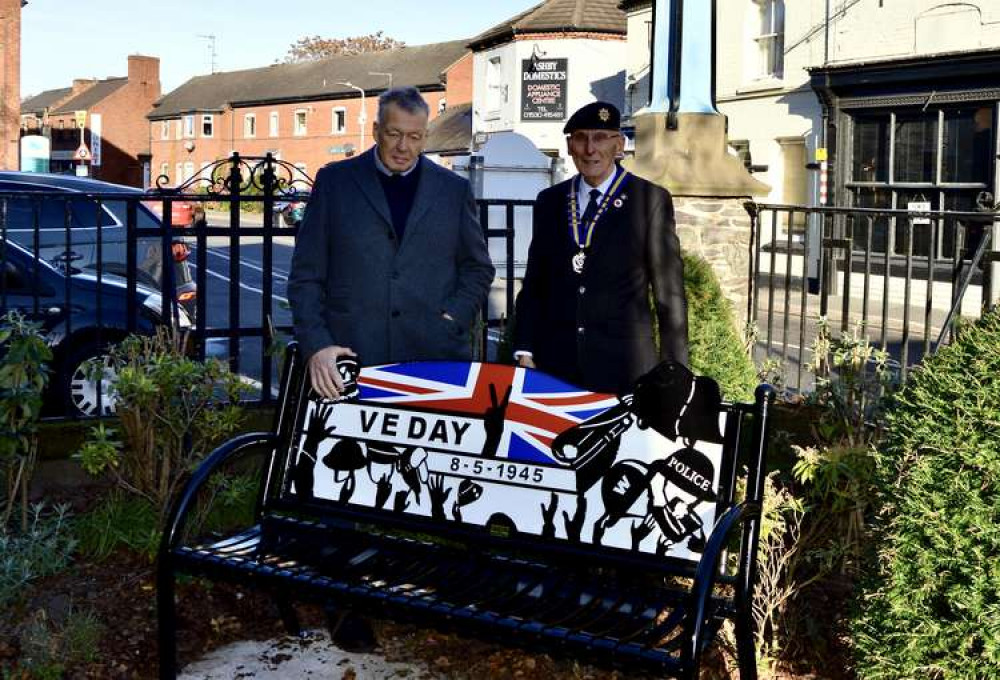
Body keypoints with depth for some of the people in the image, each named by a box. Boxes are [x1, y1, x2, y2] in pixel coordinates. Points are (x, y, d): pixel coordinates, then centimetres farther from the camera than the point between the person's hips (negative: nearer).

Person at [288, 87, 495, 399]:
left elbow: (477, 268, 16)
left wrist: (452, 319, 0)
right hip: (352, 354, -1)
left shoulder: (454, 189, 11)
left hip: (435, 357, 1)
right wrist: (317, 345, -6)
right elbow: (306, 275, 5)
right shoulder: (334, 181, 7)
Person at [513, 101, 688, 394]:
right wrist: (524, 352, 6)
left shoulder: (651, 200, 1)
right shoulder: (549, 202, 12)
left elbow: (669, 294, 0)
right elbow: (533, 284, 14)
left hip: (624, 368, -3)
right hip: (554, 367, 3)